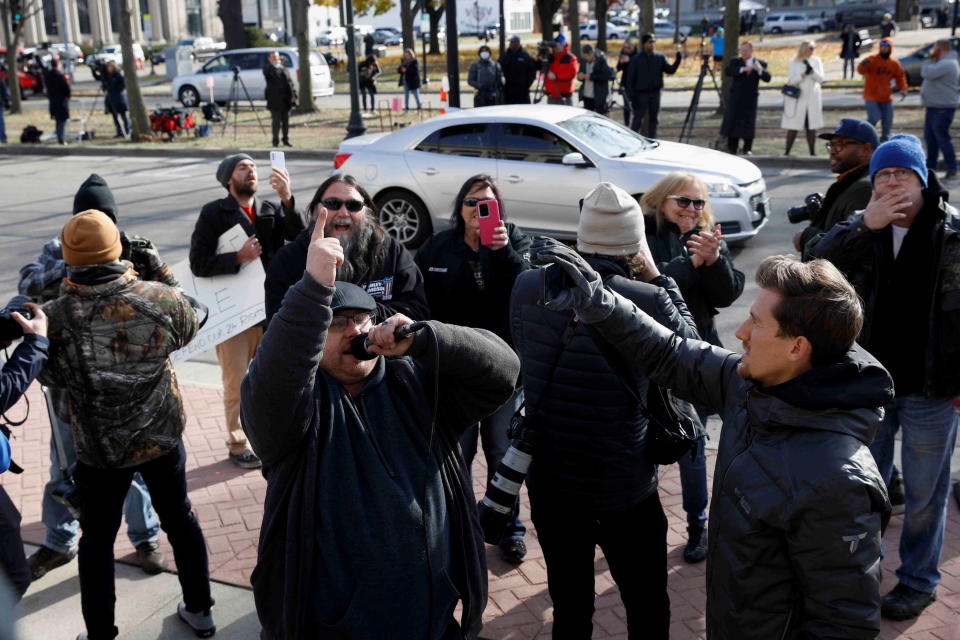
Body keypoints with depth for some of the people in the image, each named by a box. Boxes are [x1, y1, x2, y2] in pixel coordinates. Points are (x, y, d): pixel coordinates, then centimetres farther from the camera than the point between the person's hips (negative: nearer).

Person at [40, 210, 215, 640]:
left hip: (98, 449, -1)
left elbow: (49, 377, -1)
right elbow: (188, 330, 4)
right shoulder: (162, 299, -19)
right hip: (162, 438, 2)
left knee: (98, 539, 16)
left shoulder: (53, 319, -20)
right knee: (180, 518, 21)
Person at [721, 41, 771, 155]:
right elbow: (727, 70, -13)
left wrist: (760, 70, -28)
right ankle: (732, 150, 9)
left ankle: (747, 150, 11)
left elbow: (767, 78, -8)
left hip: (750, 99, -1)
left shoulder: (761, 64, 5)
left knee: (748, 124, 0)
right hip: (736, 98, 1)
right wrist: (742, 69, -26)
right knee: (732, 122, 1)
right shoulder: (735, 62, 7)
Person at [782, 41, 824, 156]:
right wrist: (803, 74, -22)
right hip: (797, 99, -3)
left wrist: (812, 70, -18)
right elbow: (791, 81, -7)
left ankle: (812, 152, 11)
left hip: (812, 100, 3)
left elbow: (820, 79, -1)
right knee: (793, 127, -3)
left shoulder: (816, 61, 7)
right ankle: (787, 152, 3)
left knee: (812, 127, 5)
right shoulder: (794, 62, 0)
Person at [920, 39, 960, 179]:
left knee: (942, 137, -9)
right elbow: (926, 74, 20)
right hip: (934, 106, 11)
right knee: (930, 136, 15)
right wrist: (932, 60, 9)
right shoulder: (943, 63, 17)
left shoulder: (947, 64, -18)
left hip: (943, 107, -11)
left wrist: (930, 60, -10)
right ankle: (930, 166, 24)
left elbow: (926, 73, -23)